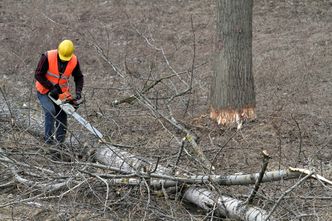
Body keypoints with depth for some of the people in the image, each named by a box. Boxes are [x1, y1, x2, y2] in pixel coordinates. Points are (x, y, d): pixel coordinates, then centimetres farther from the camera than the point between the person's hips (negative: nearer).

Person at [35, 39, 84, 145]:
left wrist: (78, 91, -16)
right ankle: (48, 139, -12)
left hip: (61, 92, 4)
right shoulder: (47, 57, -25)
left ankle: (60, 142, 12)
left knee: (62, 116, 1)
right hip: (44, 91, -4)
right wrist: (52, 88, -26)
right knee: (51, 111, -23)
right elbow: (38, 75, -21)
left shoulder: (74, 61, -13)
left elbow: (79, 77, 0)